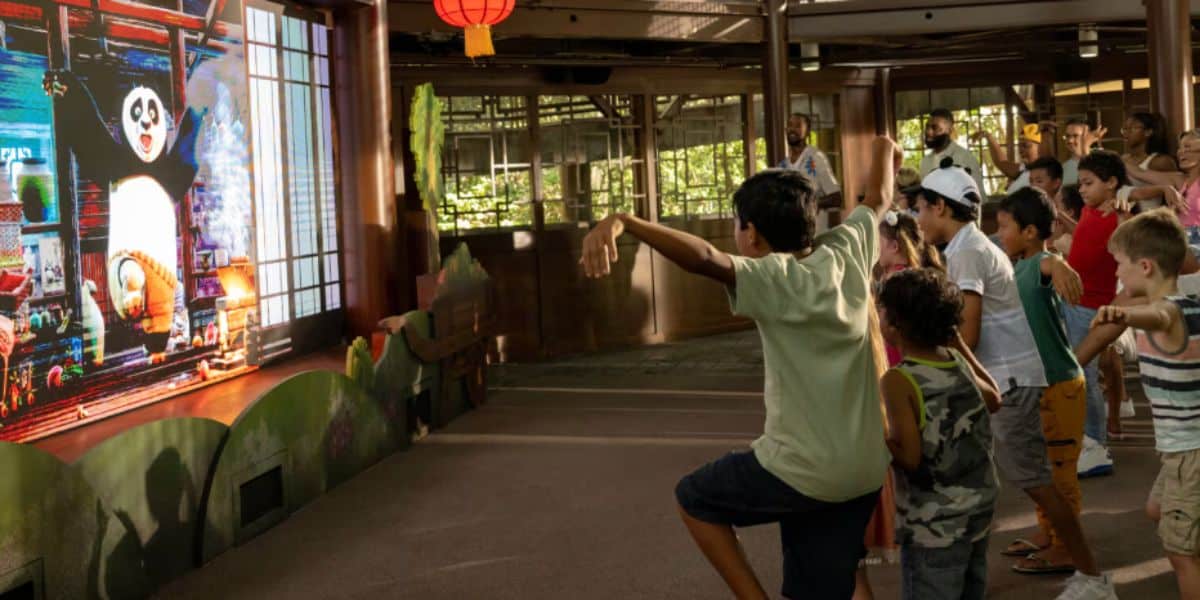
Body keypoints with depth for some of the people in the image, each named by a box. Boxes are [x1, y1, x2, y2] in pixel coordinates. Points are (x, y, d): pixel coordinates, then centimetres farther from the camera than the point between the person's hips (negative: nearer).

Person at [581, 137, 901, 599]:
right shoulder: (847, 252, 2)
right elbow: (879, 198, 22)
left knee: (694, 499, 19)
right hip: (864, 471, 7)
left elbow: (702, 257, -36)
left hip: (801, 469, -7)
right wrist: (885, 149, 43)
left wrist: (621, 222, -50)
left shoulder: (773, 280, -17)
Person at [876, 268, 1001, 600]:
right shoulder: (958, 362, 1)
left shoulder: (899, 380, -19)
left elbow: (910, 456, -22)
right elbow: (993, 400, 22)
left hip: (935, 522, -7)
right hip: (979, 504, 7)